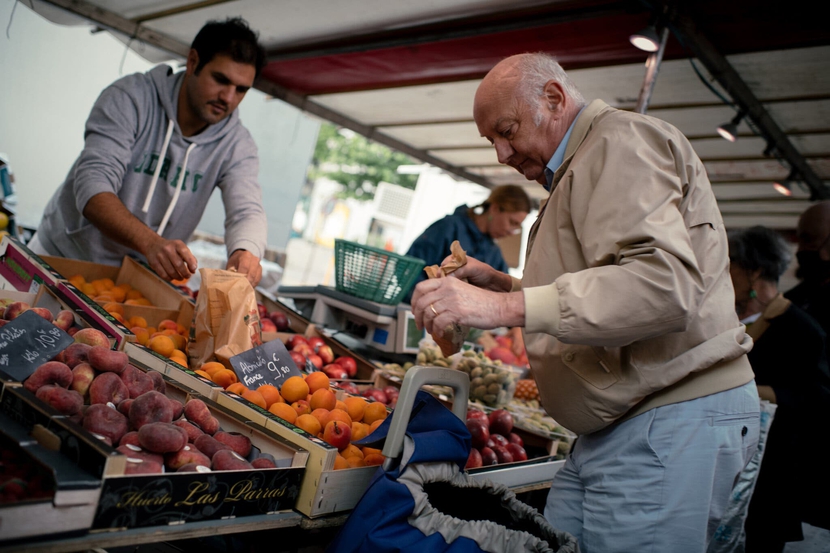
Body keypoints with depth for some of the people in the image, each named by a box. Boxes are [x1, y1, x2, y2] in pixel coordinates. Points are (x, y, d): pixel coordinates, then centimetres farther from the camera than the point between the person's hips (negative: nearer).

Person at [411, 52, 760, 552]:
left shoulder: (621, 141, -10)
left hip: (673, 419, -10)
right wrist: (500, 284, 13)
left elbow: (664, 285, -26)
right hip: (615, 427, 10)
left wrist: (506, 306, -30)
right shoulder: (579, 168, 22)